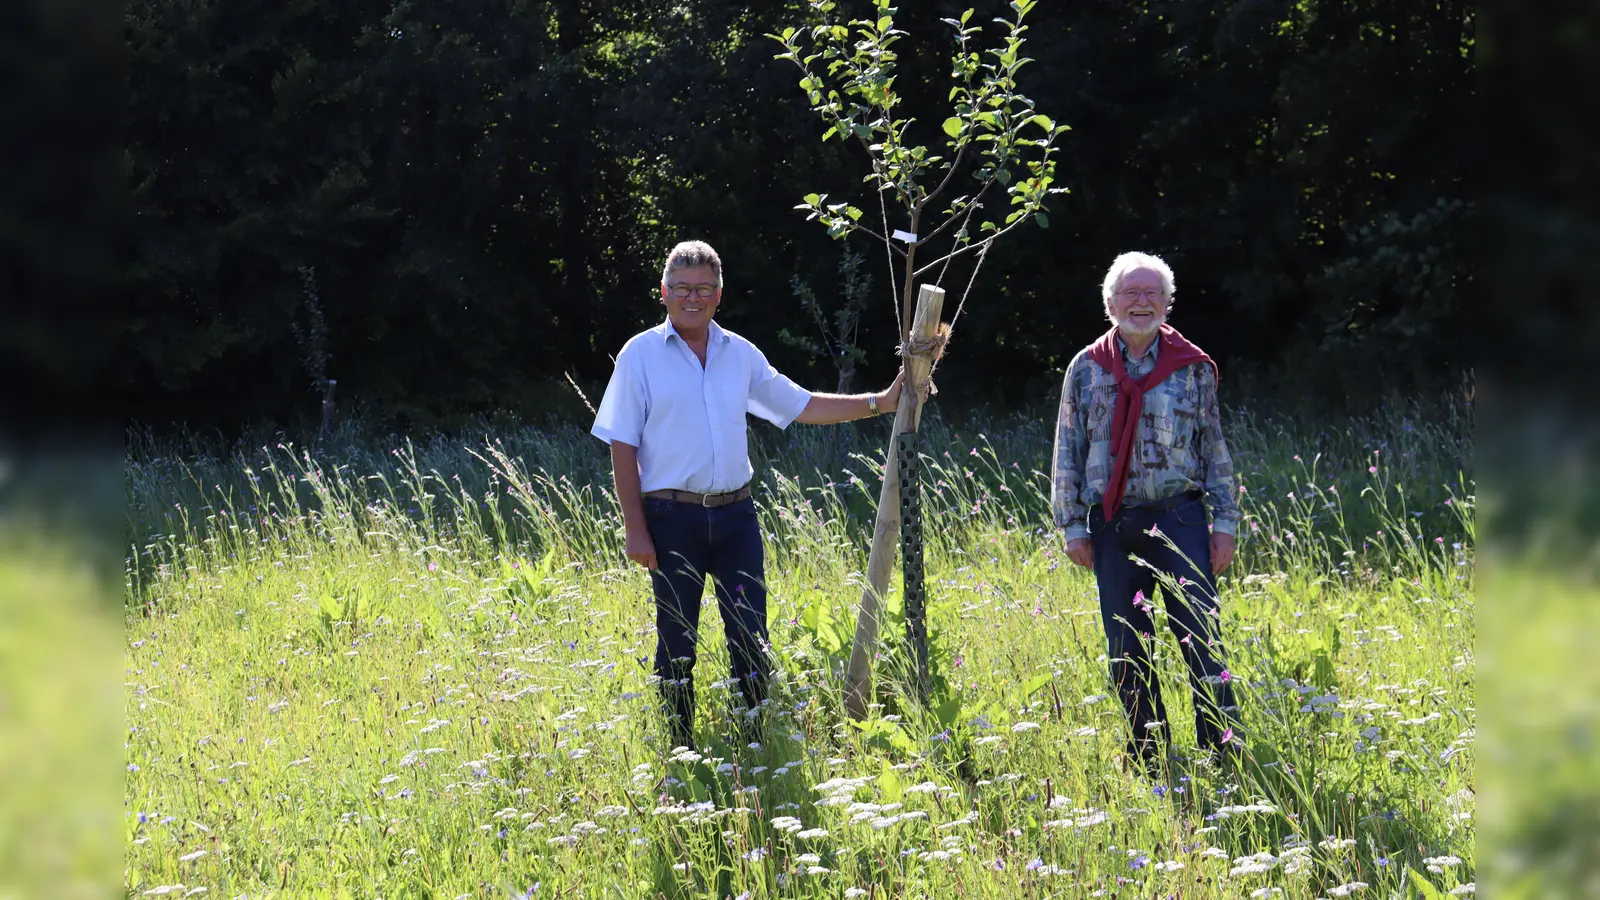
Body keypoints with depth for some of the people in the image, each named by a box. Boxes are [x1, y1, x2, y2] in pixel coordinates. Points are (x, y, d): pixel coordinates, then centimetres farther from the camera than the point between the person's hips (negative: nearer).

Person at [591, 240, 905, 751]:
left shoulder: (740, 354, 9)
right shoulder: (640, 355, -3)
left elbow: (803, 407, 15)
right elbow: (622, 447, -4)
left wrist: (881, 402, 8)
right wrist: (635, 529, -9)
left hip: (735, 513, 4)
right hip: (673, 518, -3)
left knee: (750, 635, 5)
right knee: (677, 641, 3)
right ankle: (681, 752, 14)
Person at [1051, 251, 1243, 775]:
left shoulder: (1192, 368, 6)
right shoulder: (1086, 369, 8)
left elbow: (1215, 450, 9)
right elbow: (1067, 454, 10)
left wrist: (1225, 523, 3)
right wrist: (1072, 527, 4)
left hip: (1179, 519, -2)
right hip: (1113, 525, 2)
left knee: (1200, 634, -9)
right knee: (1127, 651, 5)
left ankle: (1223, 745, -4)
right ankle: (1148, 759, 14)